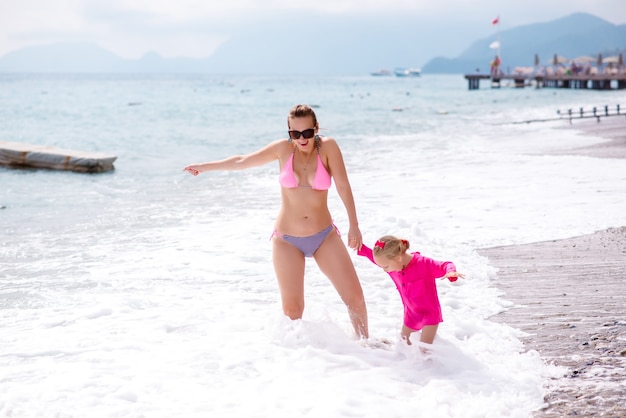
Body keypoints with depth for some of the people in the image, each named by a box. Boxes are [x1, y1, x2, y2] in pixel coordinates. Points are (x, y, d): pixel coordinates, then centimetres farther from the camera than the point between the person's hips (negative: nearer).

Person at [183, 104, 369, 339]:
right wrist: (205, 167, 18)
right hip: (287, 240, 1)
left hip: (324, 236, 0)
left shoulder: (327, 147, -8)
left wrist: (354, 225, -21)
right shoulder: (283, 149, -3)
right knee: (292, 308, -3)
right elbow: (242, 161, 9)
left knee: (354, 295, -6)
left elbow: (343, 186, -13)